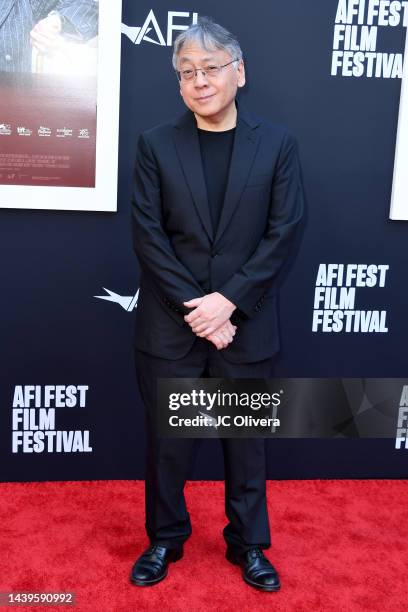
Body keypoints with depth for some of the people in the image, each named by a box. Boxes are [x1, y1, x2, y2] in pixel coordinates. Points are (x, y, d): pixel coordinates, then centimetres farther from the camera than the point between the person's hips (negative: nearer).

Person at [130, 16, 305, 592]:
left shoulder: (277, 142, 1)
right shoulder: (155, 144, 1)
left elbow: (284, 231, -4)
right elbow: (147, 233, -5)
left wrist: (228, 301, -13)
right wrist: (195, 308, -13)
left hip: (246, 324, 0)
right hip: (170, 324, 0)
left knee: (247, 439, 13)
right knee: (167, 441, 12)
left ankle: (248, 542, 34)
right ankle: (166, 539, 34)